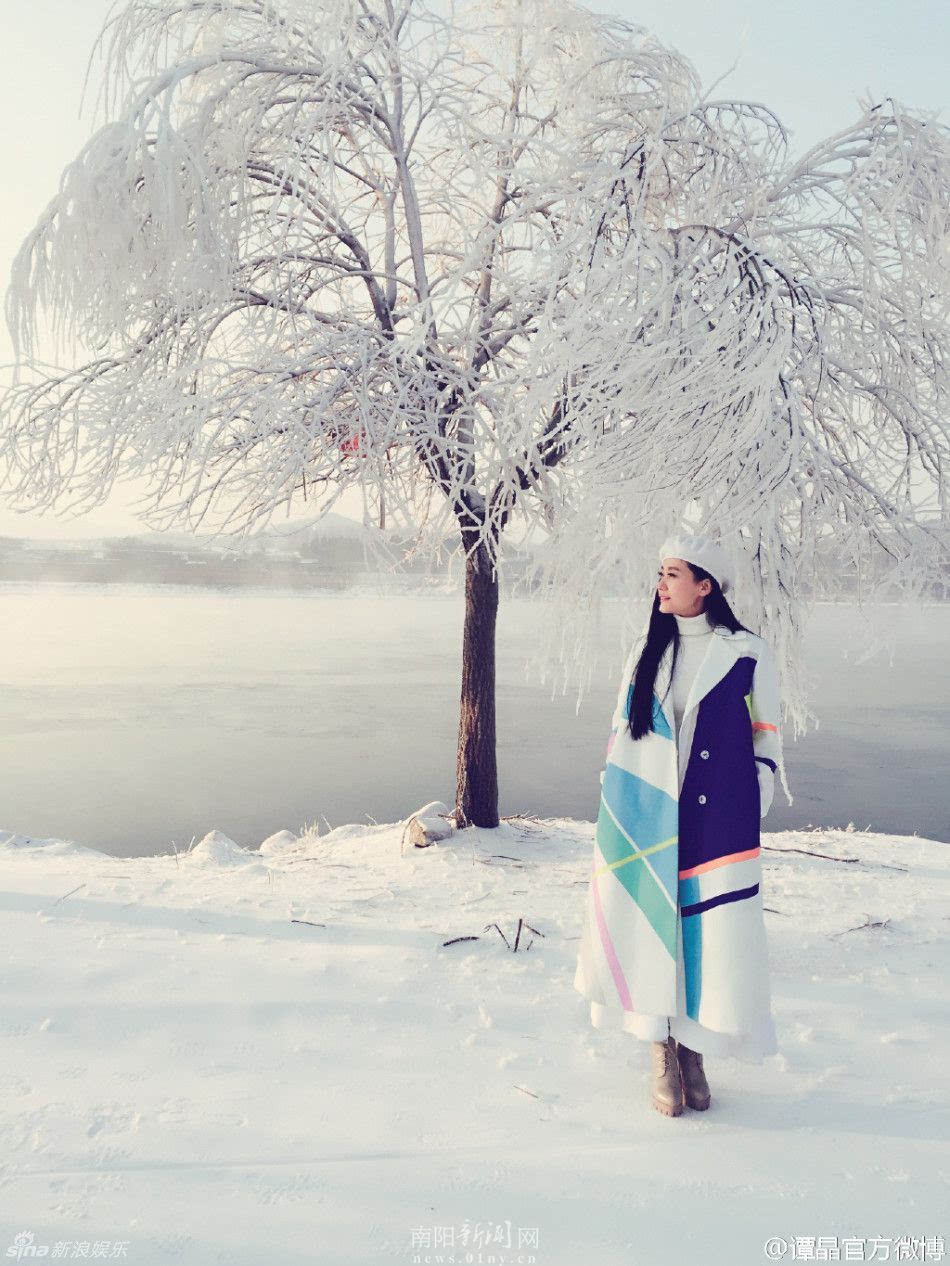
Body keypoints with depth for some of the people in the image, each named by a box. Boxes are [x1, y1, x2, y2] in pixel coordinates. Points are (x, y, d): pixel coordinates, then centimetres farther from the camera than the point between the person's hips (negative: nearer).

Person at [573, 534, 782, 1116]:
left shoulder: (748, 655, -2)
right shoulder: (647, 651, 9)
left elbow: (766, 745, 2)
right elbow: (620, 735, 13)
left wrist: (748, 822, -3)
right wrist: (615, 811, 9)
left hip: (715, 826, -3)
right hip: (644, 824, 3)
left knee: (713, 940, 2)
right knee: (647, 928, 6)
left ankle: (693, 1052, 23)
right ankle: (662, 1053, 23)